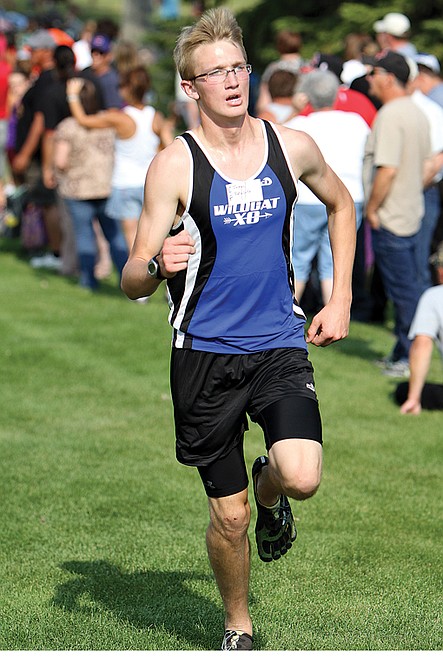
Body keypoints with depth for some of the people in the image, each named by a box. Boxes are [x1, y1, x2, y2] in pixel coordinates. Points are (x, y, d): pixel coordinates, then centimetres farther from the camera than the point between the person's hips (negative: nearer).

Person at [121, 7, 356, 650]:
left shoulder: (292, 146, 0)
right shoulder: (174, 165, -8)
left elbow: (341, 205, 22)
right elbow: (133, 282, -8)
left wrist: (340, 299, 15)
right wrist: (158, 265, -32)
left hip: (280, 343, 2)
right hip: (206, 352, -1)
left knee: (302, 476, -22)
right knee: (230, 517, 4)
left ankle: (269, 487, 16)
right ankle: (238, 629, 30)